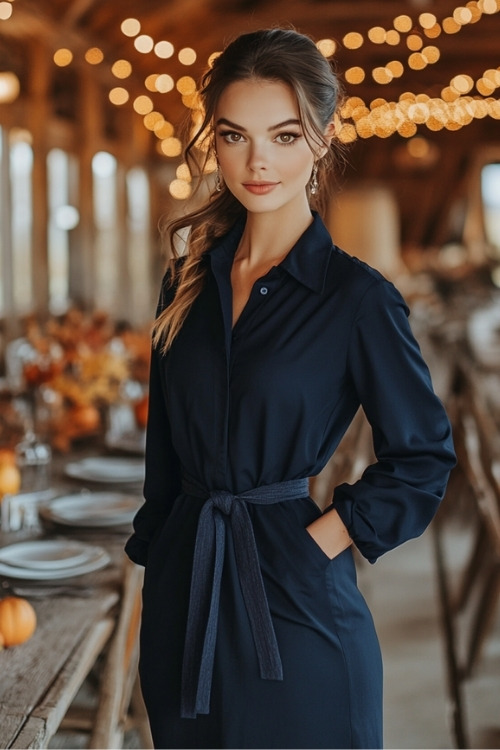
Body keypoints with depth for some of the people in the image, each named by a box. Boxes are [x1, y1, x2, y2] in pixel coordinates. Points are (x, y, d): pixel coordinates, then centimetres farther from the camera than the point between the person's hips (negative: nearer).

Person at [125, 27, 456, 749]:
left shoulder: (358, 297, -12)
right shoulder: (190, 278, 4)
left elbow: (422, 458, -5)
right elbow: (166, 446, 11)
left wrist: (323, 540, -10)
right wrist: (157, 543, 9)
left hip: (295, 606, -5)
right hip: (180, 594, 5)